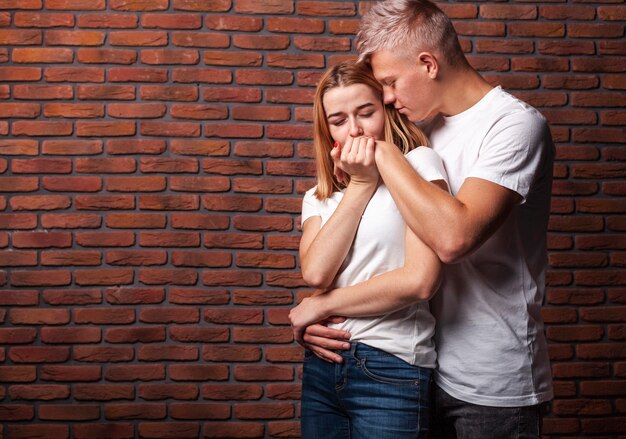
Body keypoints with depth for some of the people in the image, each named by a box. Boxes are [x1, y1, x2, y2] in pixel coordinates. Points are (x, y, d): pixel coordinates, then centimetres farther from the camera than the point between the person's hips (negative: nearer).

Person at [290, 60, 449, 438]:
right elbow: (315, 272, -9)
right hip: (322, 365, 5)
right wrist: (361, 183, -8)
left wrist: (318, 307, -6)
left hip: (391, 369, -5)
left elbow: (420, 281, -17)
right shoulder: (319, 198, 11)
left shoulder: (418, 163, -6)